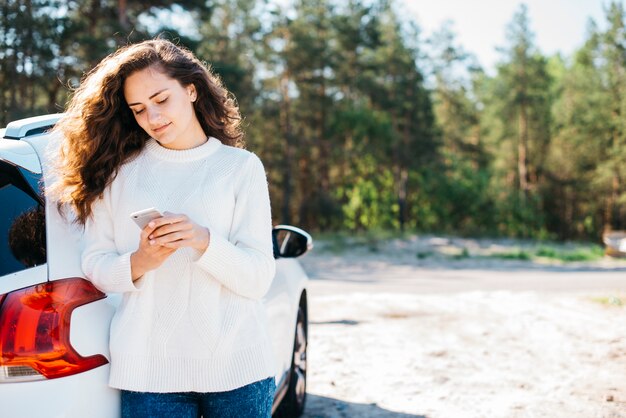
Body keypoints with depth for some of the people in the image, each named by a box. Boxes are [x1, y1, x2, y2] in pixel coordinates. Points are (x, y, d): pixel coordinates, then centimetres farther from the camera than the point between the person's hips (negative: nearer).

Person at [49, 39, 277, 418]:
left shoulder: (241, 167, 1)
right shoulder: (119, 171, 6)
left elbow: (259, 279, -3)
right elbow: (94, 263, 4)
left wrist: (204, 240, -20)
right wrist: (139, 263, -16)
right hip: (148, 369, 1)